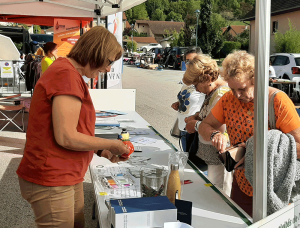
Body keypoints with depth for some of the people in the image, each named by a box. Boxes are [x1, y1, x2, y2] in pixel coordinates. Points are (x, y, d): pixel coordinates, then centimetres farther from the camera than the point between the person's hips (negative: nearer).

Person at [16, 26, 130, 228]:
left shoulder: (72, 74, 13)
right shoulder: (67, 75, -18)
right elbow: (66, 138, -21)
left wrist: (102, 151, 10)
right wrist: (111, 144, -9)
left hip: (69, 178, 10)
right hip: (51, 182, -10)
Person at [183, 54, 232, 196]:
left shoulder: (222, 95, -23)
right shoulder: (212, 92, 9)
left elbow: (220, 129, -29)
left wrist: (196, 125, -15)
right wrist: (196, 116, 7)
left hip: (218, 159, -10)